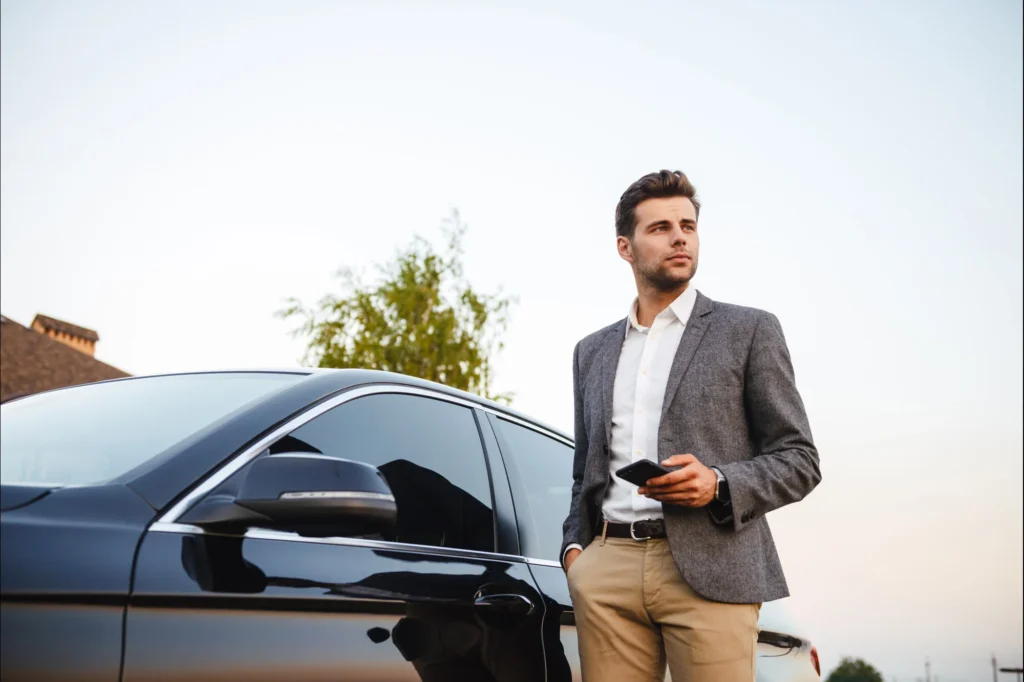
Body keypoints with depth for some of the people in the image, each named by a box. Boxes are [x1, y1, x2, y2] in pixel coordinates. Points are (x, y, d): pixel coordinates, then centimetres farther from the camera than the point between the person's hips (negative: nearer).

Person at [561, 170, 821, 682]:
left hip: (709, 569, -3)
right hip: (607, 568, 3)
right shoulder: (591, 352, 19)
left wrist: (718, 483, -13)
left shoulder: (748, 331, 7)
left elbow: (799, 460, 4)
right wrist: (575, 545, 7)